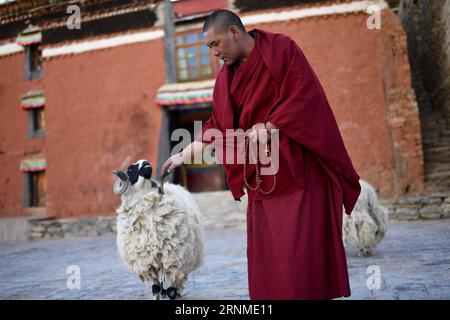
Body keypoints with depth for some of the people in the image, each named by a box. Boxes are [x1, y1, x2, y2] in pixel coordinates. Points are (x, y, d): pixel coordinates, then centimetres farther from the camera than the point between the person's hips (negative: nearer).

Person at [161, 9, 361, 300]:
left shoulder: (282, 49, -4)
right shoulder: (227, 75, 13)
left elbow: (306, 95, -12)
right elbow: (218, 123, 17)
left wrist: (268, 127, -15)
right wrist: (186, 154, 12)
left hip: (295, 164, -6)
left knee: (301, 240, -8)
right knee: (266, 248, 4)